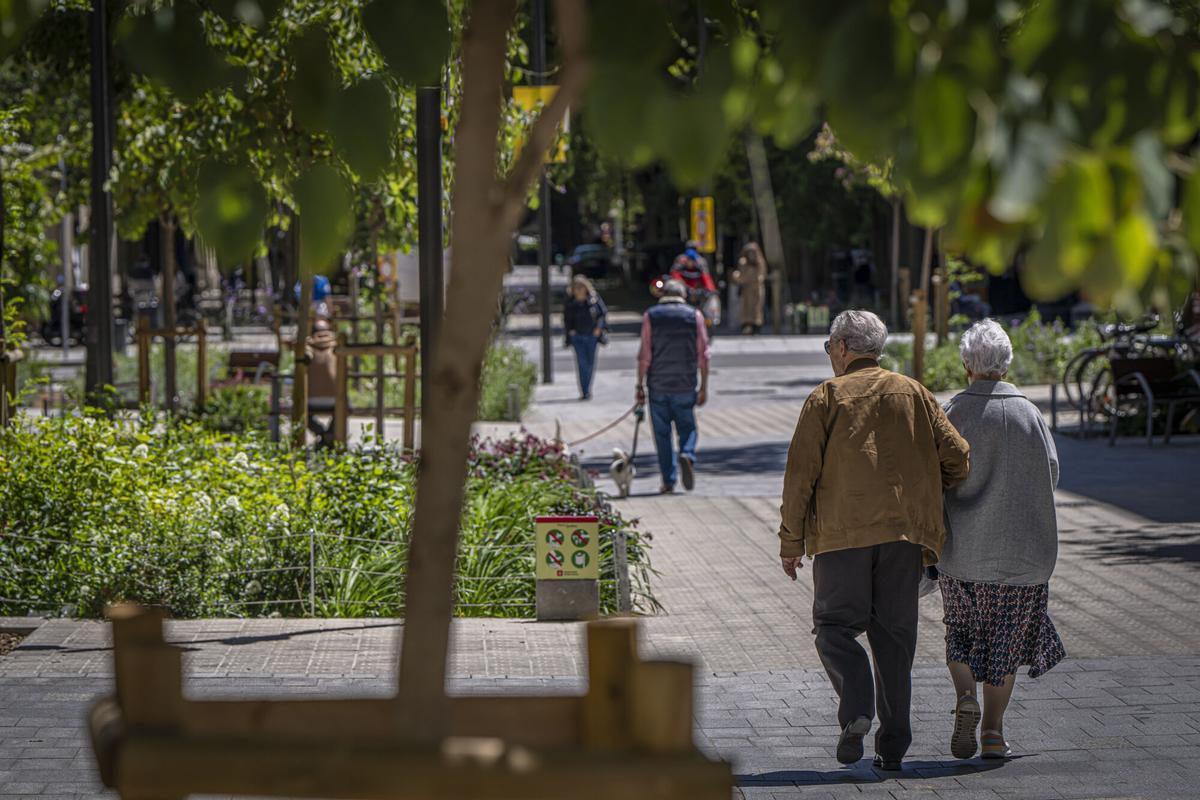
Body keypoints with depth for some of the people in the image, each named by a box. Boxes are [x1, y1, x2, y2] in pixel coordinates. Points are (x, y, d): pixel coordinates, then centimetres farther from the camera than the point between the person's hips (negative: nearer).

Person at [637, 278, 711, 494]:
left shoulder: (650, 316, 1)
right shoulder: (695, 316, 3)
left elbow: (644, 356, -4)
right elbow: (703, 355, 0)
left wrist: (640, 385, 1)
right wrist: (704, 387, 5)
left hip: (658, 386, 0)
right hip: (685, 386, 0)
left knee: (662, 432, 7)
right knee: (687, 427, 12)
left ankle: (668, 481, 6)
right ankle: (687, 455, -18)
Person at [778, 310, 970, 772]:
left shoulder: (827, 397, 3)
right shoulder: (914, 394, 12)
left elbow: (801, 471, -2)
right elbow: (957, 457, 7)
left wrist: (791, 540, 3)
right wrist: (926, 500, 24)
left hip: (842, 531, -3)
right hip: (904, 531, 3)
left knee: (836, 625, 4)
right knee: (894, 634, 8)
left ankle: (856, 708, -20)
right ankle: (893, 744, 5)